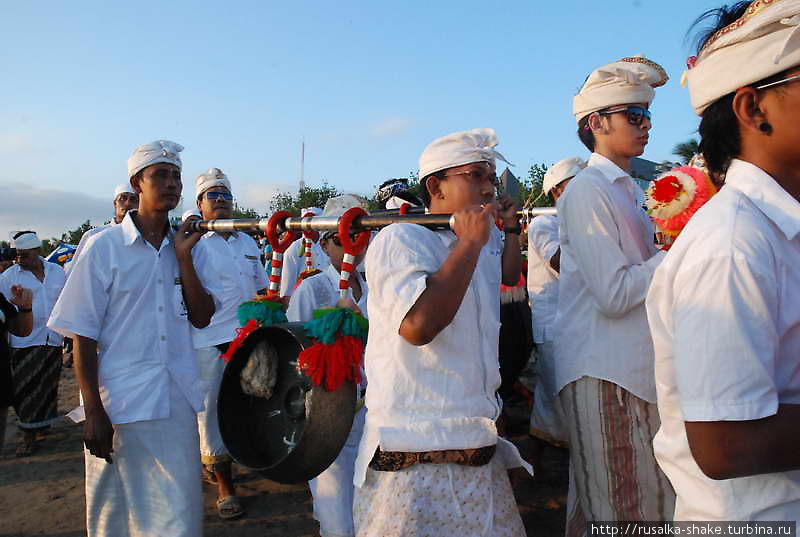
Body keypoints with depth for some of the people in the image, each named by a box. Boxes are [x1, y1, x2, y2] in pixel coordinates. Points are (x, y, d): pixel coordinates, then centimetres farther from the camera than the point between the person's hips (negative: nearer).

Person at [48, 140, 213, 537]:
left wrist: (184, 258, -7)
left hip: (178, 400, 4)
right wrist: (93, 411, -10)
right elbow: (83, 335, -6)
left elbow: (202, 317, 2)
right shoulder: (104, 246, -6)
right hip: (121, 404, -3)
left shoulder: (182, 245, 7)